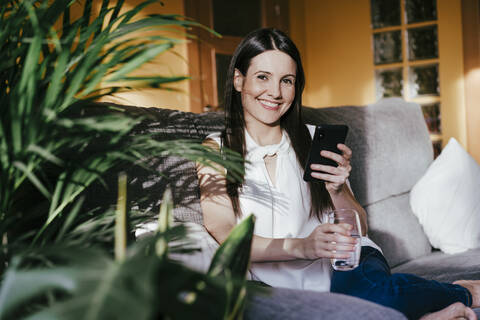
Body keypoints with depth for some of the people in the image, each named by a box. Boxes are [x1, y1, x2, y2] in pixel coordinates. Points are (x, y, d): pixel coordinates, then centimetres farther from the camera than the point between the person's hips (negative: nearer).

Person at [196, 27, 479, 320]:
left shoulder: (314, 141, 9)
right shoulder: (216, 149, 4)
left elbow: (360, 228, 10)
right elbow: (224, 235, -10)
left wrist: (337, 190, -12)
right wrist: (301, 247, -26)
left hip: (346, 266, 1)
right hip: (281, 282, -1)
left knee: (366, 289, -35)